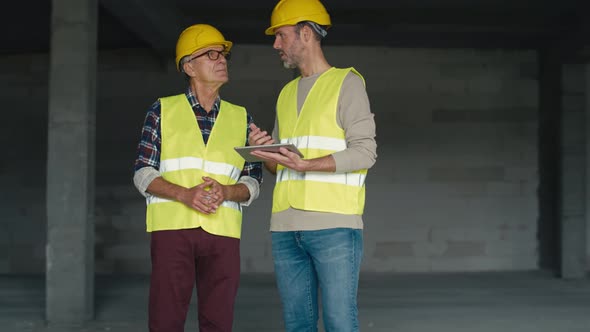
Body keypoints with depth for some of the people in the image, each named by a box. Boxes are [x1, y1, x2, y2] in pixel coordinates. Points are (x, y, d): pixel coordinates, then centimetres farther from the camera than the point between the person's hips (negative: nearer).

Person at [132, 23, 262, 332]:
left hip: (222, 231, 2)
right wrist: (185, 194, -14)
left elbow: (252, 182, 11)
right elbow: (143, 173, 3)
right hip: (172, 228, -2)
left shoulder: (241, 118, 14)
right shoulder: (162, 110, 8)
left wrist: (225, 192, -12)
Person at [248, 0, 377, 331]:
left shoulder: (347, 83, 2)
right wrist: (266, 152, 0)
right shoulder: (287, 94, 21)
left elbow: (365, 152, -8)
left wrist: (305, 165, -18)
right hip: (286, 228, 6)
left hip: (334, 225, -6)